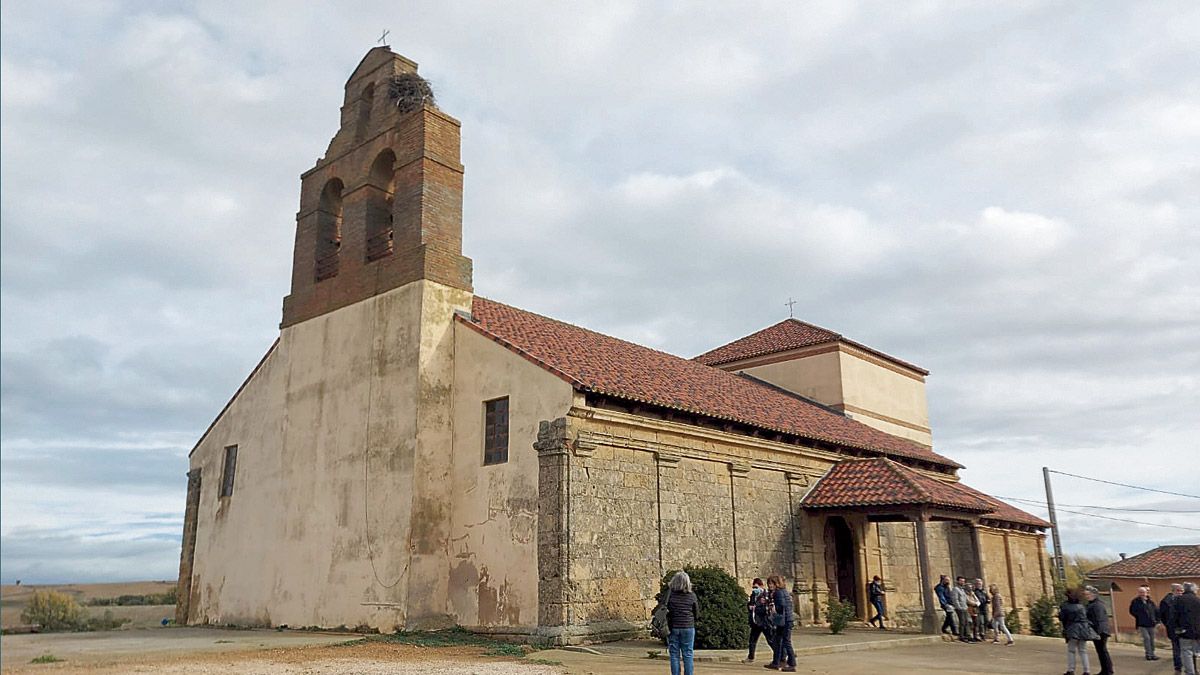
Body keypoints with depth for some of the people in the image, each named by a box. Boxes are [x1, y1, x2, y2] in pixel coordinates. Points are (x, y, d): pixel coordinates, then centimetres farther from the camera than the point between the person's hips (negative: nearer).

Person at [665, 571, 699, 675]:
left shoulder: (670, 594, -8)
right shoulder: (692, 596, -6)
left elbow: (664, 611, -4)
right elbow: (697, 613, 4)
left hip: (673, 628, 0)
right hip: (688, 628, 0)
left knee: (674, 655, 7)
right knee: (687, 655, 7)